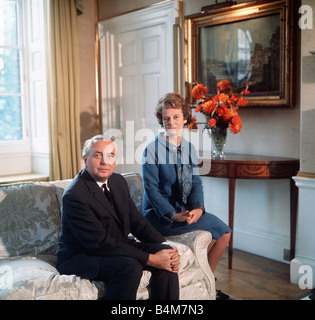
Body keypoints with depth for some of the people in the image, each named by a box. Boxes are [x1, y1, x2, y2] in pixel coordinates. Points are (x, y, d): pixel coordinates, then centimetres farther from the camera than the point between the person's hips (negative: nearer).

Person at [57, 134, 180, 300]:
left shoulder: (118, 181, 4)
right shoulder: (74, 195, -22)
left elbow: (136, 221, 6)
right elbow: (100, 242, -26)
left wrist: (164, 245, -12)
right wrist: (150, 259, -27)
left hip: (118, 246, 8)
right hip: (82, 256, -8)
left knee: (166, 255, -10)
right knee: (130, 267, -33)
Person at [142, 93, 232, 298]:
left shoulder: (190, 148, 9)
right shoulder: (152, 149, -8)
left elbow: (196, 182, 5)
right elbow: (151, 189, -12)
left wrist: (198, 207, -14)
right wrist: (174, 215, -20)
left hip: (185, 211, 6)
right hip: (159, 214, -6)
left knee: (225, 233, -9)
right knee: (215, 227, -18)